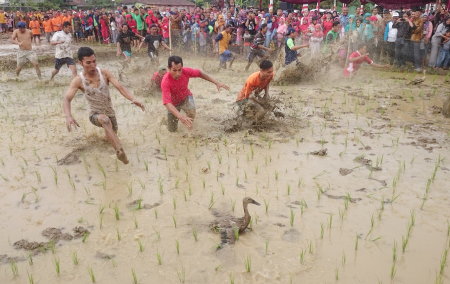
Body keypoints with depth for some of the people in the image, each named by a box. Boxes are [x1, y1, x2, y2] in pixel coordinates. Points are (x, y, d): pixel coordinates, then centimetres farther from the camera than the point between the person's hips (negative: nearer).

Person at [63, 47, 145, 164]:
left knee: (113, 132, 26)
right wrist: (68, 116, -44)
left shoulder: (105, 73, -14)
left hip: (110, 112, 4)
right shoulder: (78, 80, -17)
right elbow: (66, 99, -24)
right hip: (95, 114, -3)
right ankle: (119, 151, -48)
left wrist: (133, 99, -42)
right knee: (105, 120, -39)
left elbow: (120, 87, -23)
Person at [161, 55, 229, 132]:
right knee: (172, 130, 7)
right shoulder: (165, 82, -38)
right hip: (173, 103, -1)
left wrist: (216, 82, -13)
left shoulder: (186, 71, -29)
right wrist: (180, 116, -62)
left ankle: (190, 126, 4)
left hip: (185, 97, 1)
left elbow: (200, 74, -7)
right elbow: (167, 103, -46)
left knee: (191, 112, -33)